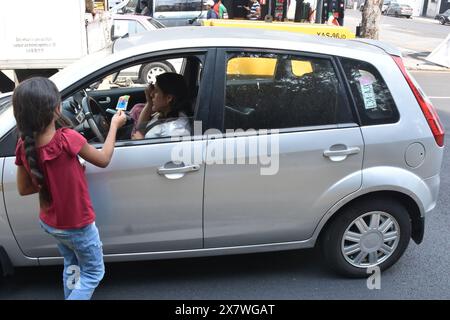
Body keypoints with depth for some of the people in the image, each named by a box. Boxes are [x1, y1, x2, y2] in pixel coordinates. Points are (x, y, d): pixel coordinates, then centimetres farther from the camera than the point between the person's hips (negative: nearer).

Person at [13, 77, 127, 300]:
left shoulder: (24, 146, -15)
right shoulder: (67, 139, -31)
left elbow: (23, 189, -3)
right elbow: (103, 160, -13)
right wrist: (114, 125, -2)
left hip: (49, 223, 6)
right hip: (77, 225, -6)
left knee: (71, 265, 29)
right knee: (93, 273, 17)